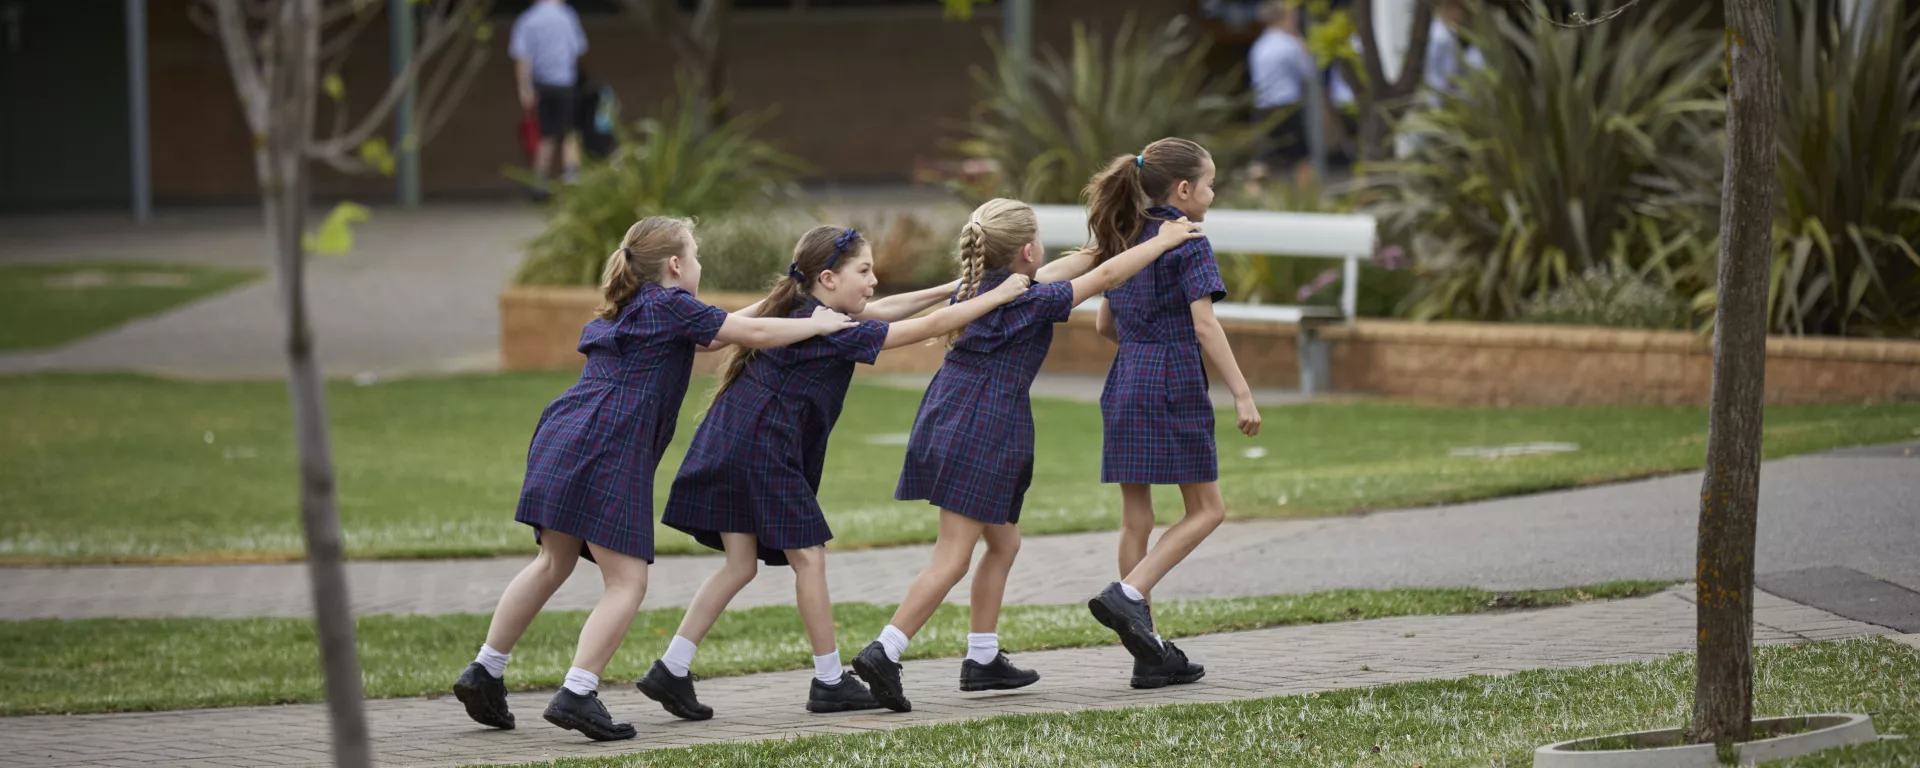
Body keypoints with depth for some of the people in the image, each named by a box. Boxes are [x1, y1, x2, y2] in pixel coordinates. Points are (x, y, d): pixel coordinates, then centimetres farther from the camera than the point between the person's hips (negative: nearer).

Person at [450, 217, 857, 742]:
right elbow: (754, 335, -1)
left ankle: (485, 673, 20)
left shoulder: (629, 309, 26)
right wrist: (818, 325, 13)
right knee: (627, 582, -5)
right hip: (606, 453, -9)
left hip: (561, 442, 9)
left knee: (554, 563, 20)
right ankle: (577, 695, -14)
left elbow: (707, 334, 36)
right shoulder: (670, 305, 0)